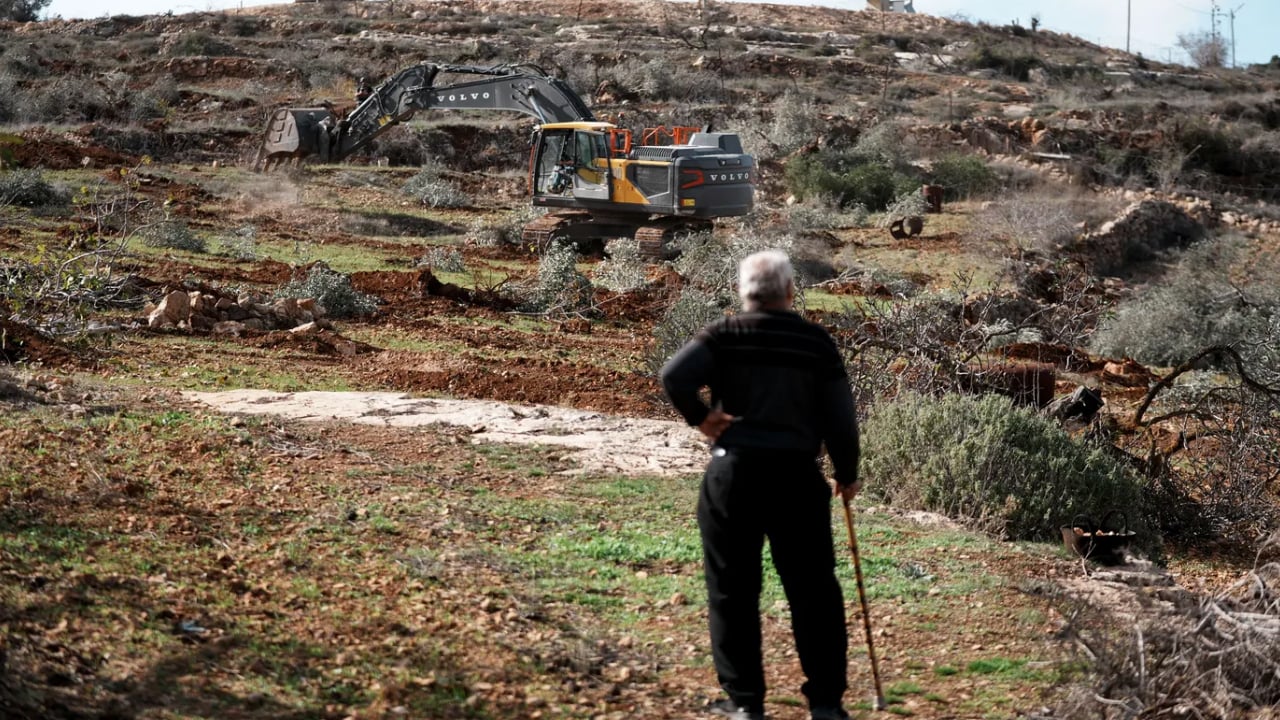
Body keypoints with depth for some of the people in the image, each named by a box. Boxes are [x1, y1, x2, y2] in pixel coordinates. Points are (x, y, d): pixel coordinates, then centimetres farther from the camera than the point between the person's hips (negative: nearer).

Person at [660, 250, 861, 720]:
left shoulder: (723, 337, 2)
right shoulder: (817, 342, 6)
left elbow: (674, 375, -16)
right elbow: (840, 417, 5)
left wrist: (698, 417, 0)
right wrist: (847, 474, 18)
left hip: (733, 474, -1)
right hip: (798, 476, 1)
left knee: (733, 591, 8)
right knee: (813, 589, 8)